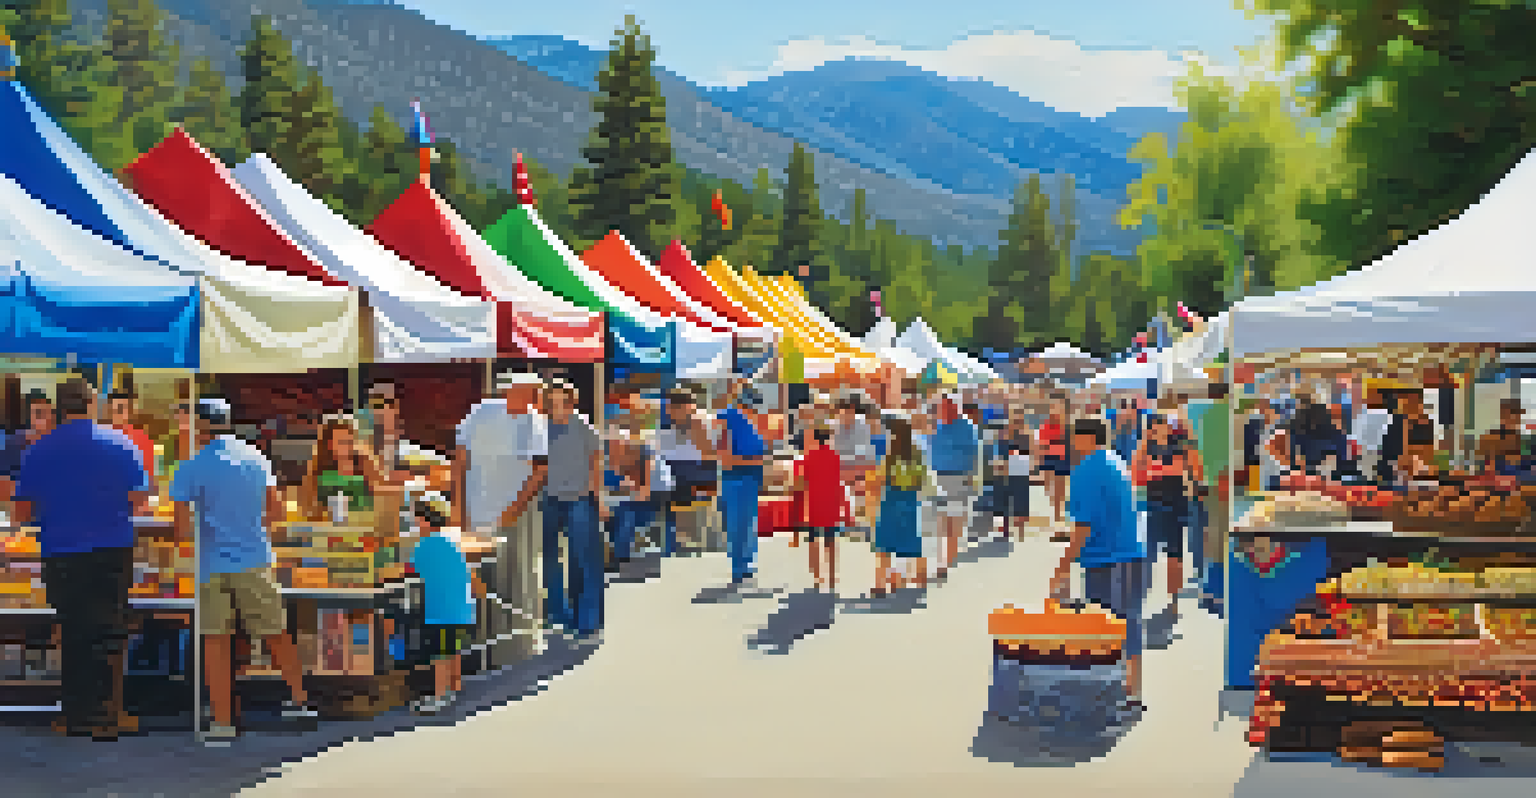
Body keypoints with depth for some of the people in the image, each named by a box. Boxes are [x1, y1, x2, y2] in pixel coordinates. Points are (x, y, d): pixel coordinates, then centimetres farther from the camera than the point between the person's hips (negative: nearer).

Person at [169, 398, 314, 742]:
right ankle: (299, 700, 26)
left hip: (214, 563, -3)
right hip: (255, 559, 3)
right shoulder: (256, 458, 5)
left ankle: (222, 721, 1)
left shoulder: (192, 467, -7)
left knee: (214, 641, 4)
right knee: (275, 633, 14)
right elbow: (276, 511, 10)